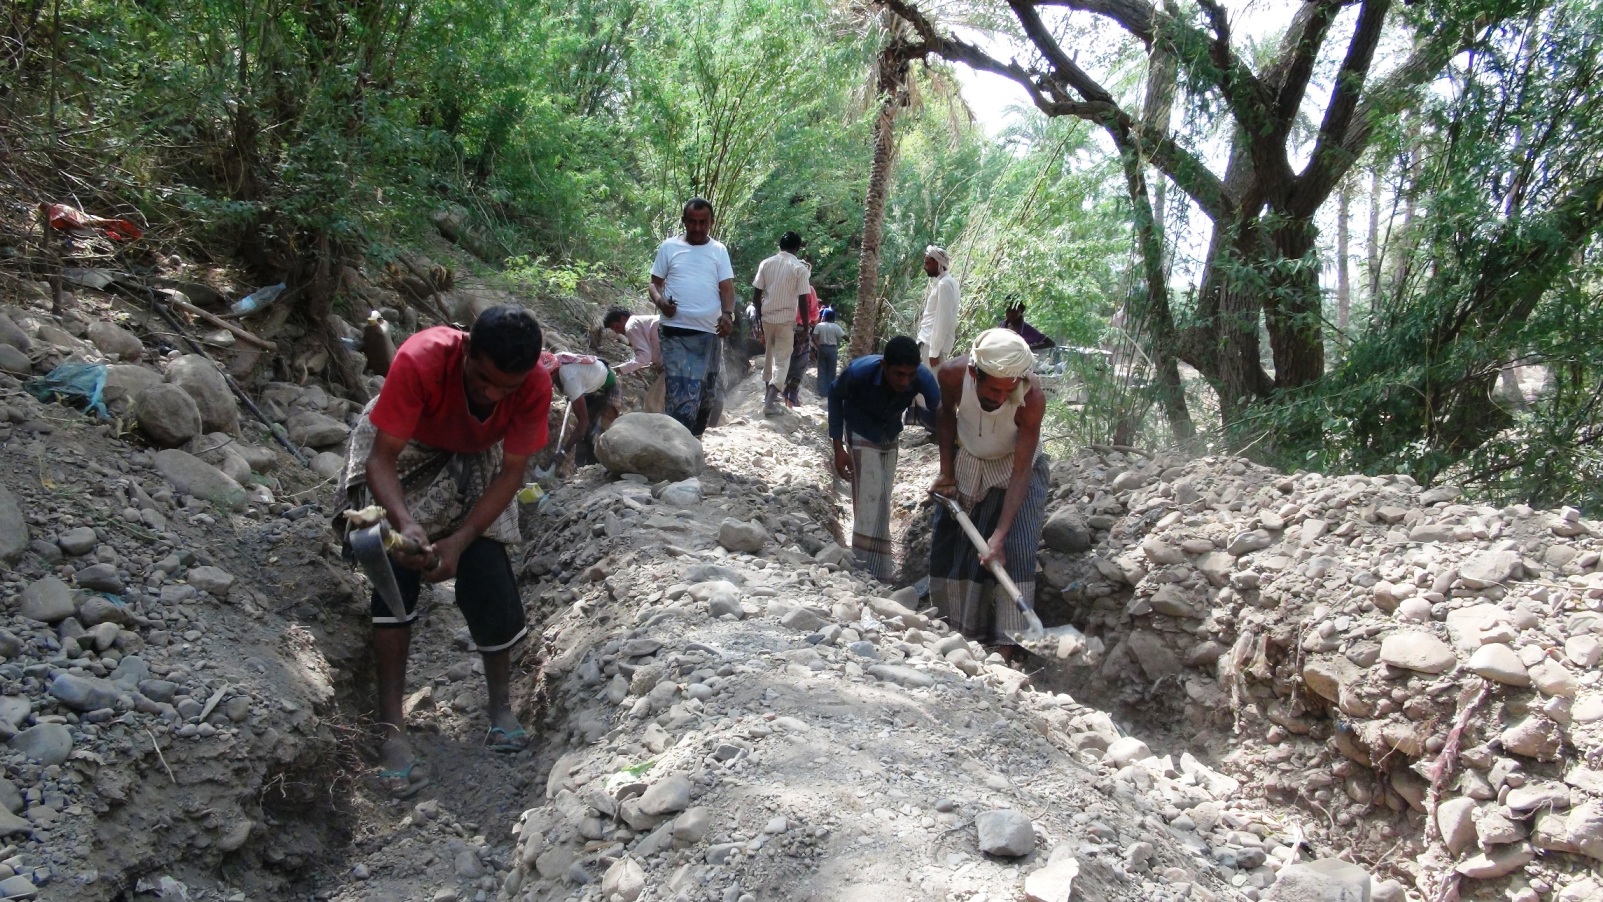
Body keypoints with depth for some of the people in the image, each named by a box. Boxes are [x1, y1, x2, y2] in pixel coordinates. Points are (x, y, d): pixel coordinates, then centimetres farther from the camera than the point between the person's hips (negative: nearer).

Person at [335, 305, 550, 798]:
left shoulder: (535, 387, -31)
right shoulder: (420, 360, -39)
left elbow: (511, 471, -22)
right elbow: (382, 458, -36)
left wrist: (461, 540, -34)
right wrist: (404, 523, -54)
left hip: (473, 463, 2)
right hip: (404, 449, -2)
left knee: (489, 577, -10)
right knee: (396, 570, -17)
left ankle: (501, 706, 11)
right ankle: (392, 726, -12)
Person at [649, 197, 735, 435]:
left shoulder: (719, 250, 8)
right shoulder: (669, 247, 6)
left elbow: (727, 288, 1)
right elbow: (655, 282, 10)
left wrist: (727, 313, -19)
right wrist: (660, 301, -13)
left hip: (709, 332, 3)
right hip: (676, 331, -3)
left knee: (706, 394, 12)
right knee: (681, 395, -13)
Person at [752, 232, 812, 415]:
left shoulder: (766, 263, 1)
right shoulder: (799, 268, -8)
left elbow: (756, 294, 1)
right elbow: (803, 300, -10)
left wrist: (759, 315, 12)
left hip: (767, 316, 4)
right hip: (787, 319, -4)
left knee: (769, 354, 20)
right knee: (782, 359, 1)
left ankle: (770, 393, 29)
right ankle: (770, 400, -11)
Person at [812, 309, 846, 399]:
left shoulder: (819, 325, -2)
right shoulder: (836, 327, -5)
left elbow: (814, 338, -11)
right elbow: (844, 336, -6)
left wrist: (819, 347, -9)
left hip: (822, 348, 1)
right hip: (832, 349, -1)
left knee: (822, 371, 6)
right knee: (831, 371, 5)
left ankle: (822, 392, 2)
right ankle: (830, 392, 5)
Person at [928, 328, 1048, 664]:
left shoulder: (1031, 398, -36)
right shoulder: (952, 375, -28)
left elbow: (1021, 472, -32)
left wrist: (1000, 534, -38)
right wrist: (946, 471, -4)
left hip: (1015, 469, -3)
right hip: (966, 463, 3)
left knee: (1013, 551, -17)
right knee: (950, 547, 6)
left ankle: (1007, 647, -13)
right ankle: (956, 634, 23)